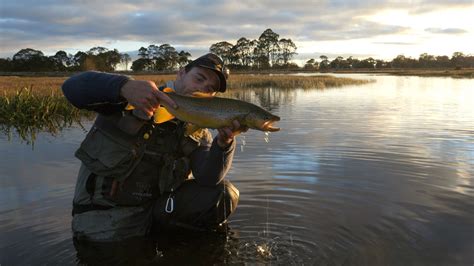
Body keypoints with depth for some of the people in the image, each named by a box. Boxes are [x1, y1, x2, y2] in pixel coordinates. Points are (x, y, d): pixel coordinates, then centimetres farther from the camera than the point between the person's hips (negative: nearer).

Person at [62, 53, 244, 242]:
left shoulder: (197, 133, 3)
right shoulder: (134, 96, -8)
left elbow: (208, 179, -13)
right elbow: (73, 86, -22)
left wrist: (224, 142, -33)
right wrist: (124, 86, -41)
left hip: (157, 206, 3)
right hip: (104, 212, -3)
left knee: (223, 196, -11)